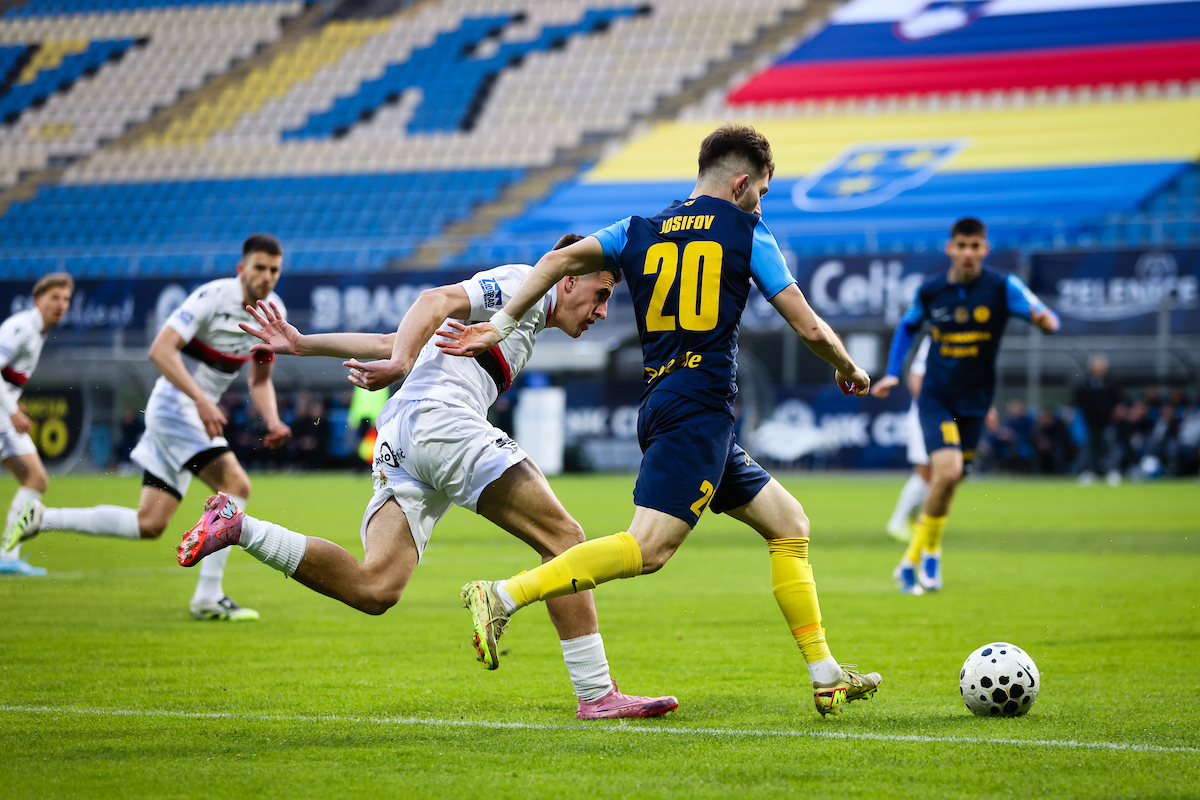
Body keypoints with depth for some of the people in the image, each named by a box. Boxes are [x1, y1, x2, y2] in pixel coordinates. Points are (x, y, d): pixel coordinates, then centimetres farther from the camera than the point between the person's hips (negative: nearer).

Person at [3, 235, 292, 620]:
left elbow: (260, 380, 17)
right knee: (236, 485, -24)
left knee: (149, 525, 5)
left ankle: (41, 518, 15)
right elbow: (160, 349, -26)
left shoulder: (273, 311, 7)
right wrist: (200, 399, -34)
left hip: (198, 414, 8)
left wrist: (273, 421, -2)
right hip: (174, 405, -8)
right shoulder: (213, 296, -18)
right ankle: (208, 597, -19)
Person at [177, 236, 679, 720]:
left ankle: (239, 528, -12)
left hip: (398, 443, 9)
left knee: (374, 589, -9)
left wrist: (304, 345, 34)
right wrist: (400, 364, -26)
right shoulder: (524, 283, 7)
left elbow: (390, 343, 33)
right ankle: (597, 695, -12)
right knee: (563, 538, -8)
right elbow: (436, 301, -11)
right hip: (441, 419, -9)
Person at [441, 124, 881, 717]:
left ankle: (826, 678, 15)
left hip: (661, 403, 8)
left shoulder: (640, 232, 17)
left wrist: (502, 325, 1)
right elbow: (809, 329, 4)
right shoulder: (747, 235, 3)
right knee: (648, 547, -19)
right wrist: (851, 372, 22)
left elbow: (559, 260, 2)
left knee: (789, 525, 15)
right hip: (699, 407, -8)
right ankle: (503, 597, -29)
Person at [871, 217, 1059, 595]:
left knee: (946, 481, 6)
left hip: (974, 401, 1)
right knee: (948, 468, -22)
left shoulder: (1002, 287, -8)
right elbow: (907, 327, 16)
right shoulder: (929, 290, -3)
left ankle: (912, 560, 25)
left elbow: (1046, 317, -17)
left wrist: (1045, 319, -41)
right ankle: (928, 554, -4)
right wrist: (892, 373, 7)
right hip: (935, 397, -1)